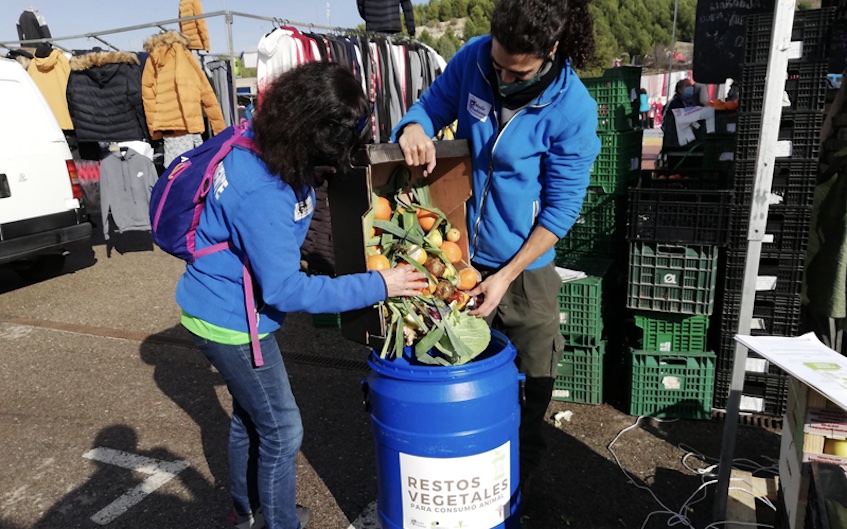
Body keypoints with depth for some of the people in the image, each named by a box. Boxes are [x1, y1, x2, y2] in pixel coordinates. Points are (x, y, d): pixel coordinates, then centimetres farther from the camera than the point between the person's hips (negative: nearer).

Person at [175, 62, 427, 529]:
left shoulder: (260, 139, -8)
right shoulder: (262, 193, -34)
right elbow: (286, 290, -29)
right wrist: (376, 286, -25)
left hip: (219, 307, 9)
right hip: (229, 320, -9)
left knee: (249, 413, 25)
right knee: (281, 430, 6)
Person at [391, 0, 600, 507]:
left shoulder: (573, 109, -20)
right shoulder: (473, 58, -11)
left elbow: (560, 209, -15)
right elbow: (433, 105, 4)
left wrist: (506, 277, -18)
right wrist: (414, 127, -21)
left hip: (526, 265, -2)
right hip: (461, 254, 3)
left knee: (532, 380, 16)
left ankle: (523, 475, 45)